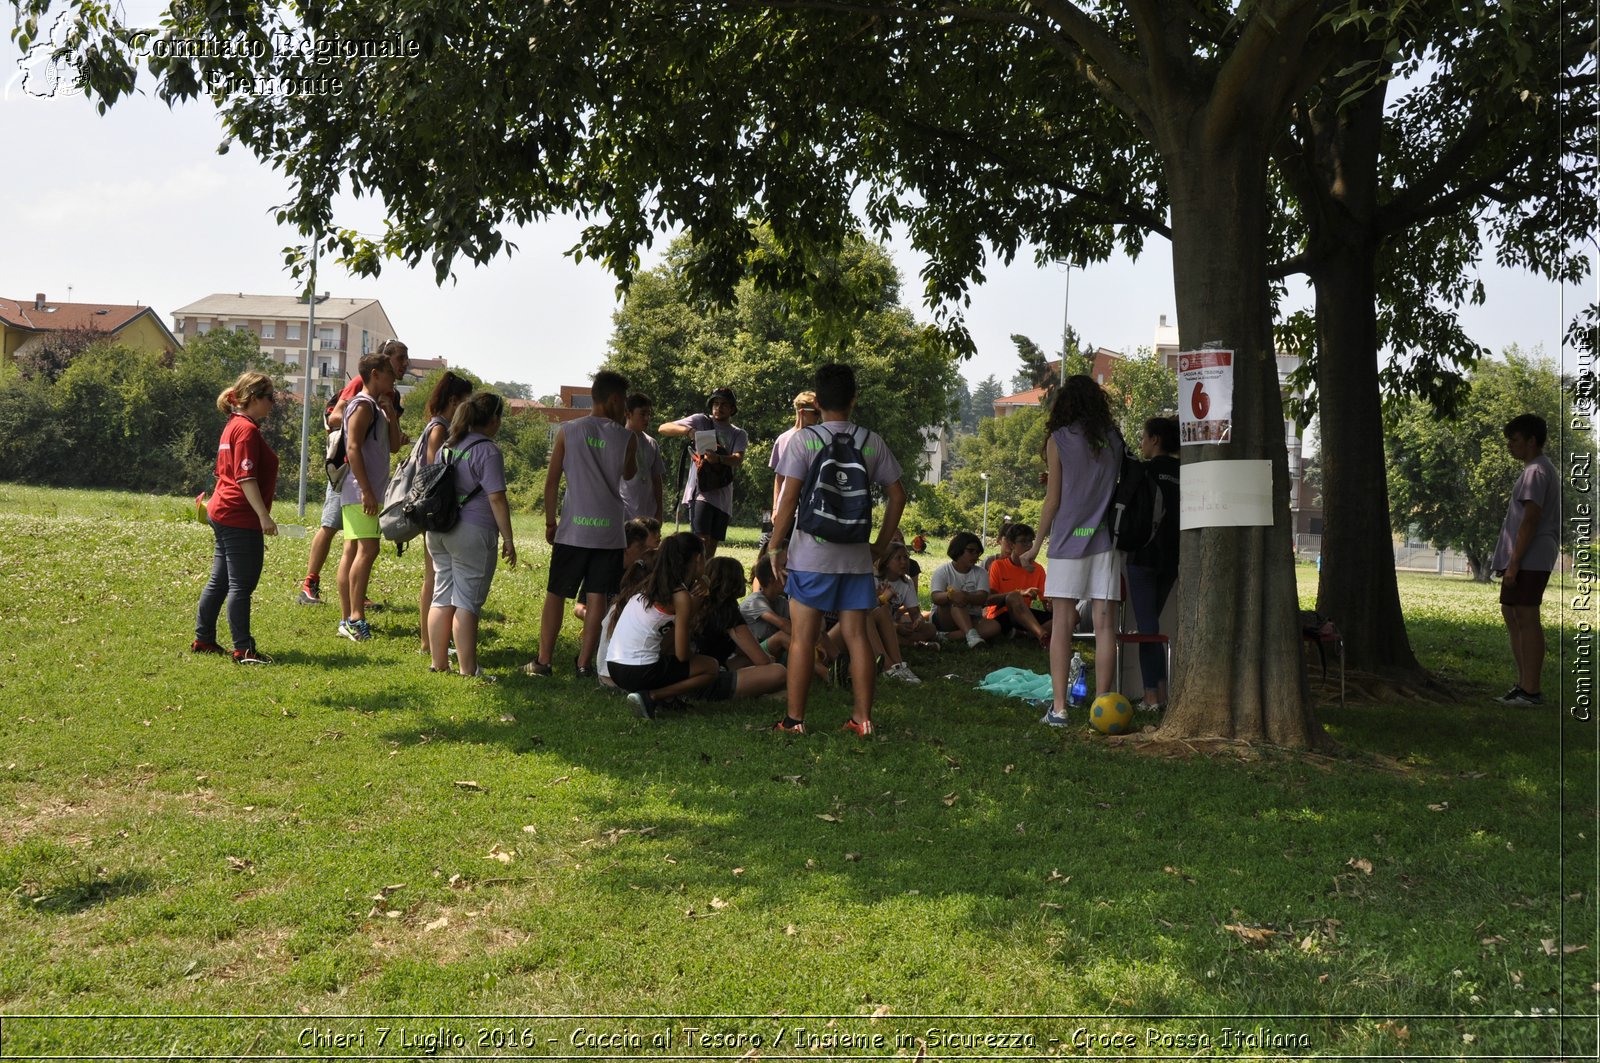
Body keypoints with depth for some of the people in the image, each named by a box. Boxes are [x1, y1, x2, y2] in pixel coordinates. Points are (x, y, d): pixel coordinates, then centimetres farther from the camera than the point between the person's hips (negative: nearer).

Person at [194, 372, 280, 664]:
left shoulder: (233, 426, 18)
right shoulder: (248, 429, -14)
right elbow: (246, 478, -21)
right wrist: (264, 516, -23)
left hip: (223, 515, 10)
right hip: (240, 519, -10)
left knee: (219, 581, 15)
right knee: (242, 585, -7)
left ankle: (203, 640, 22)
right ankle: (243, 650, -5)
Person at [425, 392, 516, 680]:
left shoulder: (446, 447, 14)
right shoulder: (488, 451, -11)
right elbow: (496, 498, -15)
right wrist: (508, 539, -10)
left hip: (438, 530, 8)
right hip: (472, 532, -7)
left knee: (442, 598, 12)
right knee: (467, 602, -4)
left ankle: (438, 664, 18)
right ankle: (468, 670, -1)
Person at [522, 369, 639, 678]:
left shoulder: (568, 431, 0)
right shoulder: (627, 437, -1)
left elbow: (551, 481, 1)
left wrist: (550, 521, 10)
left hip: (573, 528, 1)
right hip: (609, 530, 0)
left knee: (556, 594, 9)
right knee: (597, 597, 4)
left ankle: (543, 661, 10)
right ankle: (584, 663, 5)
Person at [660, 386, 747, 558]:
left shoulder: (739, 434, 11)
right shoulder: (700, 421, 5)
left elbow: (738, 460, -9)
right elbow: (664, 428, -2)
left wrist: (718, 458, -31)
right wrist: (688, 431, -22)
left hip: (723, 496, 4)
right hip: (700, 491, -4)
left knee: (713, 544, 8)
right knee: (702, 541, -19)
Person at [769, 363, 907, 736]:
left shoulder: (804, 440, -6)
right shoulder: (871, 442, 4)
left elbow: (788, 498, -10)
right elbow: (897, 495, 7)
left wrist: (776, 547, -1)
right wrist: (881, 544, 14)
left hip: (811, 555, -3)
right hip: (857, 556, 3)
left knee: (803, 638, 2)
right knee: (856, 636, 7)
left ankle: (795, 718, 6)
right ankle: (862, 718, 10)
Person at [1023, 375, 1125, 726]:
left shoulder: (1059, 440, -2)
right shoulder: (1114, 439, 7)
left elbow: (1053, 500, -1)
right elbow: (1119, 486, 9)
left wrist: (1037, 545, 7)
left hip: (1069, 538, -3)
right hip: (1105, 539, 3)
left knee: (1061, 624, 0)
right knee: (1104, 623, 2)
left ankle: (1059, 707, -3)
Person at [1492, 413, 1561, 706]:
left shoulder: (1536, 472, -13)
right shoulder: (1544, 470, 20)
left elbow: (1530, 521, -19)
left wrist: (1514, 563, -21)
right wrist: (1510, 561, 22)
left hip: (1529, 559, -11)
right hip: (1530, 559, 11)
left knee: (1527, 618, -9)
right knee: (1512, 614, 16)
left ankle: (1531, 691, -8)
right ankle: (1524, 683, 22)